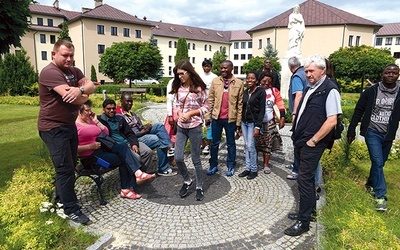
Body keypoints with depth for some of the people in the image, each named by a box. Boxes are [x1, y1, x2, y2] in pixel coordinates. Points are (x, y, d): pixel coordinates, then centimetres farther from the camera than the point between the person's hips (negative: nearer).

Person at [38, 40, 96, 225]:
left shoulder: (74, 71, 10)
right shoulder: (49, 72, -18)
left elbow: (91, 86, -4)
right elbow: (72, 98, -29)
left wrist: (80, 89, -26)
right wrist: (83, 95, -7)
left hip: (69, 125, 9)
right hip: (53, 128, -9)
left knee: (70, 165, 17)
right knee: (65, 168, -6)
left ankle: (60, 197, 36)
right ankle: (71, 209, 5)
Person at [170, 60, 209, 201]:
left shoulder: (199, 88, -8)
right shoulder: (178, 88, 4)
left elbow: (206, 107, -4)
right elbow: (176, 105, 12)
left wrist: (190, 113, -15)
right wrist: (179, 113, -10)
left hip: (195, 127, -4)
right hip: (181, 127, 4)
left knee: (195, 159, 5)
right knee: (178, 158, 1)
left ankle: (199, 187, 24)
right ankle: (187, 180, 28)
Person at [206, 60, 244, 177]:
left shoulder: (239, 83, -3)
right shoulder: (215, 81, 2)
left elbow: (240, 103, -2)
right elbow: (210, 99, 5)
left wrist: (238, 121, -3)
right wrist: (208, 115, 1)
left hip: (230, 118, -2)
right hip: (216, 117, 2)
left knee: (231, 144, 11)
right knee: (214, 143, 11)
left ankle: (231, 166, 26)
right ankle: (213, 165, 25)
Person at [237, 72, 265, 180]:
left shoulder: (261, 92, -8)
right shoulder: (245, 92, 10)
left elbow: (262, 110, -11)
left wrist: (258, 126, -17)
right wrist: (240, 124, 12)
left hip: (253, 123, -6)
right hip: (244, 122, 6)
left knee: (251, 146, -3)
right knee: (247, 147, 11)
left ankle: (254, 170, 13)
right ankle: (247, 168, 20)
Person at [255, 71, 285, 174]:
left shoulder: (274, 91, 3)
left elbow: (280, 104, 4)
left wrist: (282, 118, -1)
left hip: (269, 122, 2)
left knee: (268, 144, 7)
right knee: (255, 143, 4)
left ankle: (266, 164, 21)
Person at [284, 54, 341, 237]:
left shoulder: (330, 90, -13)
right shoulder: (310, 88, 13)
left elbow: (331, 121, -19)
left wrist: (313, 140, -16)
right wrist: (297, 136, 14)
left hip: (312, 144, -8)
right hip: (300, 141, 9)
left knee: (304, 180, -4)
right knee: (306, 177, 18)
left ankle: (304, 222, 9)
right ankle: (310, 210, 35)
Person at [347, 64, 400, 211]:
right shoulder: (371, 92, -6)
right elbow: (358, 111, -1)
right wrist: (351, 131, -1)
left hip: (388, 135, 3)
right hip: (372, 132, -3)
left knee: (379, 163, 14)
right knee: (377, 162, -9)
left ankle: (370, 184, 38)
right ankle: (380, 195, -2)